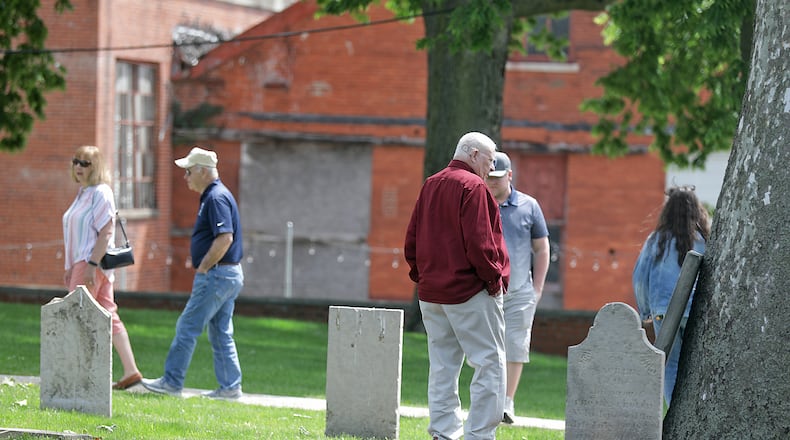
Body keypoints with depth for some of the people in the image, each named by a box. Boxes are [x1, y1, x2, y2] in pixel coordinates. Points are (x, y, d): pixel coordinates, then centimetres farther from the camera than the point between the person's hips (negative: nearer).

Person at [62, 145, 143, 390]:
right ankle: (130, 371, 6)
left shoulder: (101, 193, -11)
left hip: (94, 263, -10)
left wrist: (91, 264, -24)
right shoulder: (83, 194, 18)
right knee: (109, 318, 7)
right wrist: (71, 267, 21)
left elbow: (105, 232, -18)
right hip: (83, 263, 10)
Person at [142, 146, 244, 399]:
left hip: (217, 275, -10)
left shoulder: (216, 198, -16)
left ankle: (172, 381, -3)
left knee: (188, 327, -6)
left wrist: (203, 268, -17)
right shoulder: (213, 196, 17)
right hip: (228, 276, 10)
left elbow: (225, 238, -26)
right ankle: (230, 387, 10)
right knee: (221, 333, 10)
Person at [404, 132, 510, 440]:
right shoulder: (472, 186, -11)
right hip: (470, 291, -8)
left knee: (442, 367, 9)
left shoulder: (430, 185, 13)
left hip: (432, 291, 8)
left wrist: (422, 276, 17)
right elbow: (478, 241, -18)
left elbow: (411, 240, 15)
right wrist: (494, 277, -9)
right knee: (489, 364, -5)